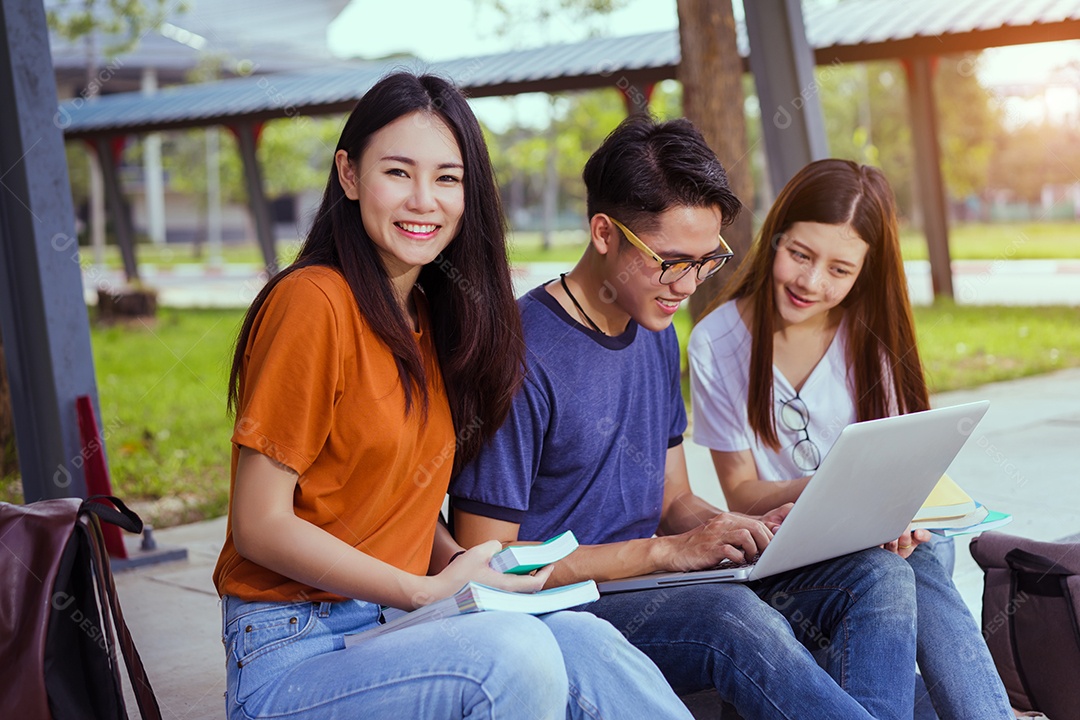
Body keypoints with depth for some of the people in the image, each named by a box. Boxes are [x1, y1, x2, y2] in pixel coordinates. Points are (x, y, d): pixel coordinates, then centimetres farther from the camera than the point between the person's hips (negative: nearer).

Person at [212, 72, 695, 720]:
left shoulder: (430, 315, 12)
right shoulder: (313, 303, -13)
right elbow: (260, 526, -14)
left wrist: (462, 565, -4)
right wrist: (429, 591, -16)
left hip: (396, 629, 6)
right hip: (294, 656, -6)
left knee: (584, 642, -24)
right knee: (515, 652, -32)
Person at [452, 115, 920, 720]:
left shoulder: (658, 334, 13)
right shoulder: (523, 357, -15)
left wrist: (754, 530, -4)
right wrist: (664, 550, -18)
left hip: (655, 584, 8)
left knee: (880, 575, -10)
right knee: (736, 618, -37)